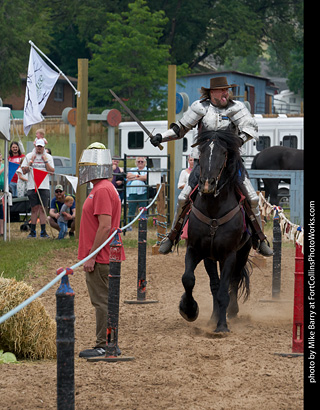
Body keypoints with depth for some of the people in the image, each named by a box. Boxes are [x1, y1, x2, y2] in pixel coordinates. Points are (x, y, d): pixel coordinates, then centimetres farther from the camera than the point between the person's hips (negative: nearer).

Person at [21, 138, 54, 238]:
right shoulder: (29, 156, 9)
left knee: (42, 209, -4)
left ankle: (43, 231, -2)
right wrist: (30, 162, -6)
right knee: (34, 209, 1)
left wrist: (45, 161, -6)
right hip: (32, 186, 0)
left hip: (44, 187, 0)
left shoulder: (48, 157, 10)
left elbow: (52, 171, 1)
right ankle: (33, 231, 6)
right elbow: (24, 171, 5)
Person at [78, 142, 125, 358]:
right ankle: (109, 345, 17)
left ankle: (104, 346, -4)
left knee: (102, 302, -7)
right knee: (103, 302, 13)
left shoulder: (103, 190, -17)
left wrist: (91, 257, -21)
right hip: (102, 257, 11)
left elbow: (105, 226, -23)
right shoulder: (102, 188, 17)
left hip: (99, 259, -11)